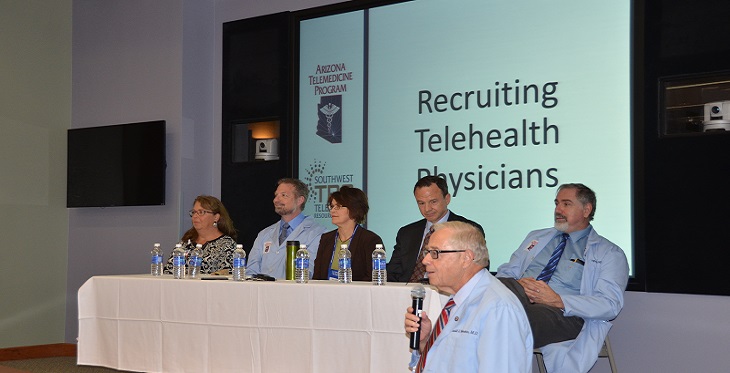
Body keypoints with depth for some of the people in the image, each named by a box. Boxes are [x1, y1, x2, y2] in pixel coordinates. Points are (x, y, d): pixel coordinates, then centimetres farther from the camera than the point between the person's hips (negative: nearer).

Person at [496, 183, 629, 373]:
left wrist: (557, 300, -17)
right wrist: (516, 285, -6)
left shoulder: (609, 254, 12)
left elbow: (610, 304, -3)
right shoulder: (536, 237, 29)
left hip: (562, 315, -5)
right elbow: (505, 272, 22)